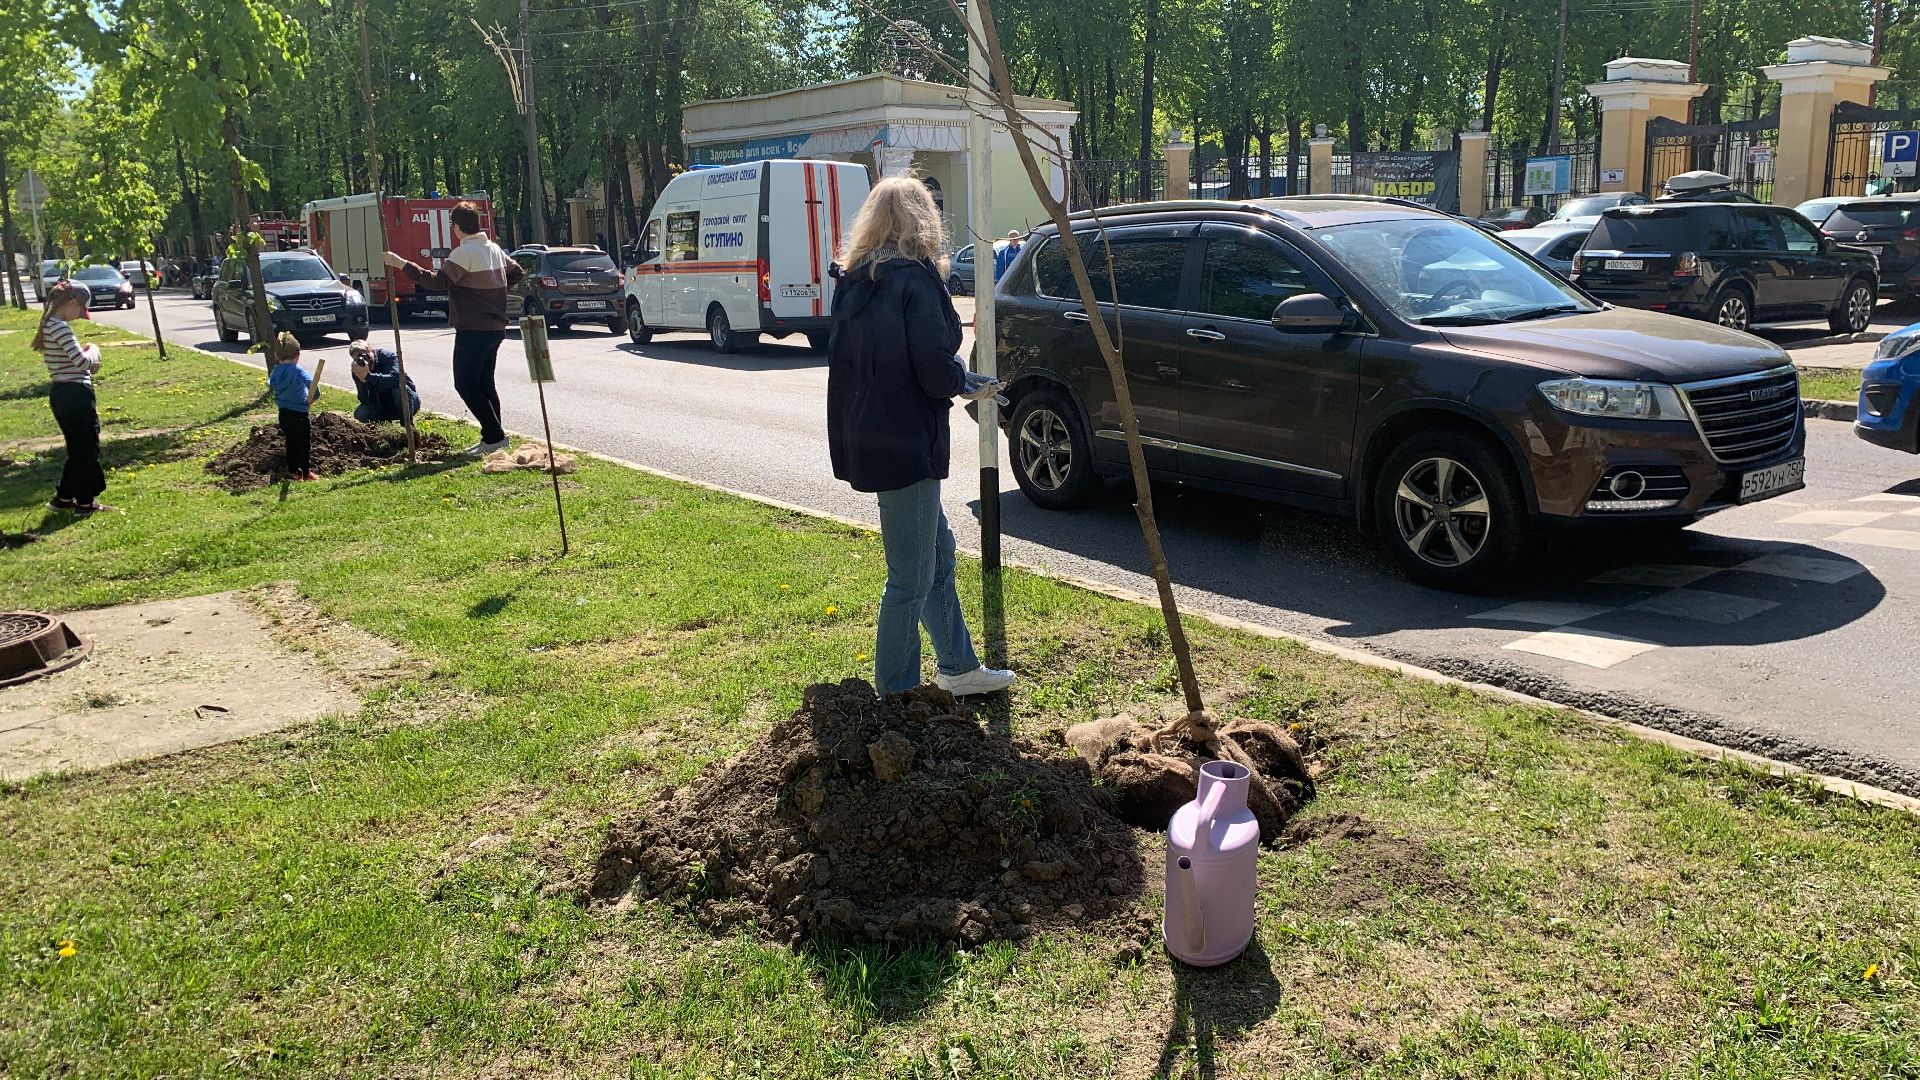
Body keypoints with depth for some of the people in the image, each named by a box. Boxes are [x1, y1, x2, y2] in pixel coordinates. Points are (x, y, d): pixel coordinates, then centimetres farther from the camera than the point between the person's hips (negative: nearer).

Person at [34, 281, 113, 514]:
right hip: (75, 394, -10)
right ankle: (85, 503, 10)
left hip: (61, 394, 10)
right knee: (87, 447, 2)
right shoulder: (61, 328, -18)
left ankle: (63, 498, 27)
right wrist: (93, 350, -1)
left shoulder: (48, 326, 13)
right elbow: (82, 361, -21)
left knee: (77, 448, 20)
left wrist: (89, 361, 2)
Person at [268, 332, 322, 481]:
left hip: (283, 413, 6)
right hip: (299, 413, -6)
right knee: (304, 444, 5)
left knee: (291, 442, 19)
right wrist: (313, 397, -17)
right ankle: (306, 473, 9)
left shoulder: (275, 371, 1)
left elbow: (270, 386, 18)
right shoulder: (297, 371, -19)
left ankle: (293, 470, 26)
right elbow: (312, 384, -32)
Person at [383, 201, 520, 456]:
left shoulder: (464, 252, -15)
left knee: (465, 384, -3)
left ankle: (494, 436, -8)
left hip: (473, 330, -9)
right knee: (484, 383, 13)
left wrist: (402, 264, -18)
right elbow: (515, 273, 25)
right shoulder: (494, 249, 11)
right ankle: (492, 438, 13)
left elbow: (438, 281, -22)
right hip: (495, 328, 9)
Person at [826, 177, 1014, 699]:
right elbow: (935, 369, -21)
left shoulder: (855, 279, 10)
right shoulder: (915, 278, -15)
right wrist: (964, 382, 2)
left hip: (865, 436, 9)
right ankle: (893, 694, 11)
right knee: (912, 577, 1)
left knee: (938, 551, 21)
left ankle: (958, 666, 31)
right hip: (906, 443, -9)